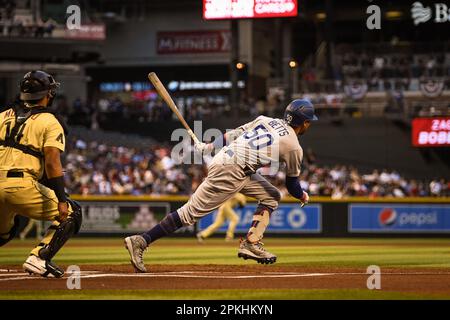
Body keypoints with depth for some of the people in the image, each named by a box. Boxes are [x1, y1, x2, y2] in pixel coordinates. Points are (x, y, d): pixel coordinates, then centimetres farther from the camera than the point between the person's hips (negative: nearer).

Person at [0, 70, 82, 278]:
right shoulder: (49, 123, 3)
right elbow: (52, 164, -9)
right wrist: (61, 200, -12)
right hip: (22, 186, -6)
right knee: (71, 213, 10)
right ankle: (38, 259, -5)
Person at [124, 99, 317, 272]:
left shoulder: (266, 120, 13)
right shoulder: (293, 147, -4)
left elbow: (232, 135, 11)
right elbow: (292, 183, 7)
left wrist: (208, 146, 15)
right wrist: (303, 196, 26)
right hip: (229, 173, -9)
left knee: (271, 197, 17)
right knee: (192, 212, -7)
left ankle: (251, 244, 8)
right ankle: (140, 242, -11)